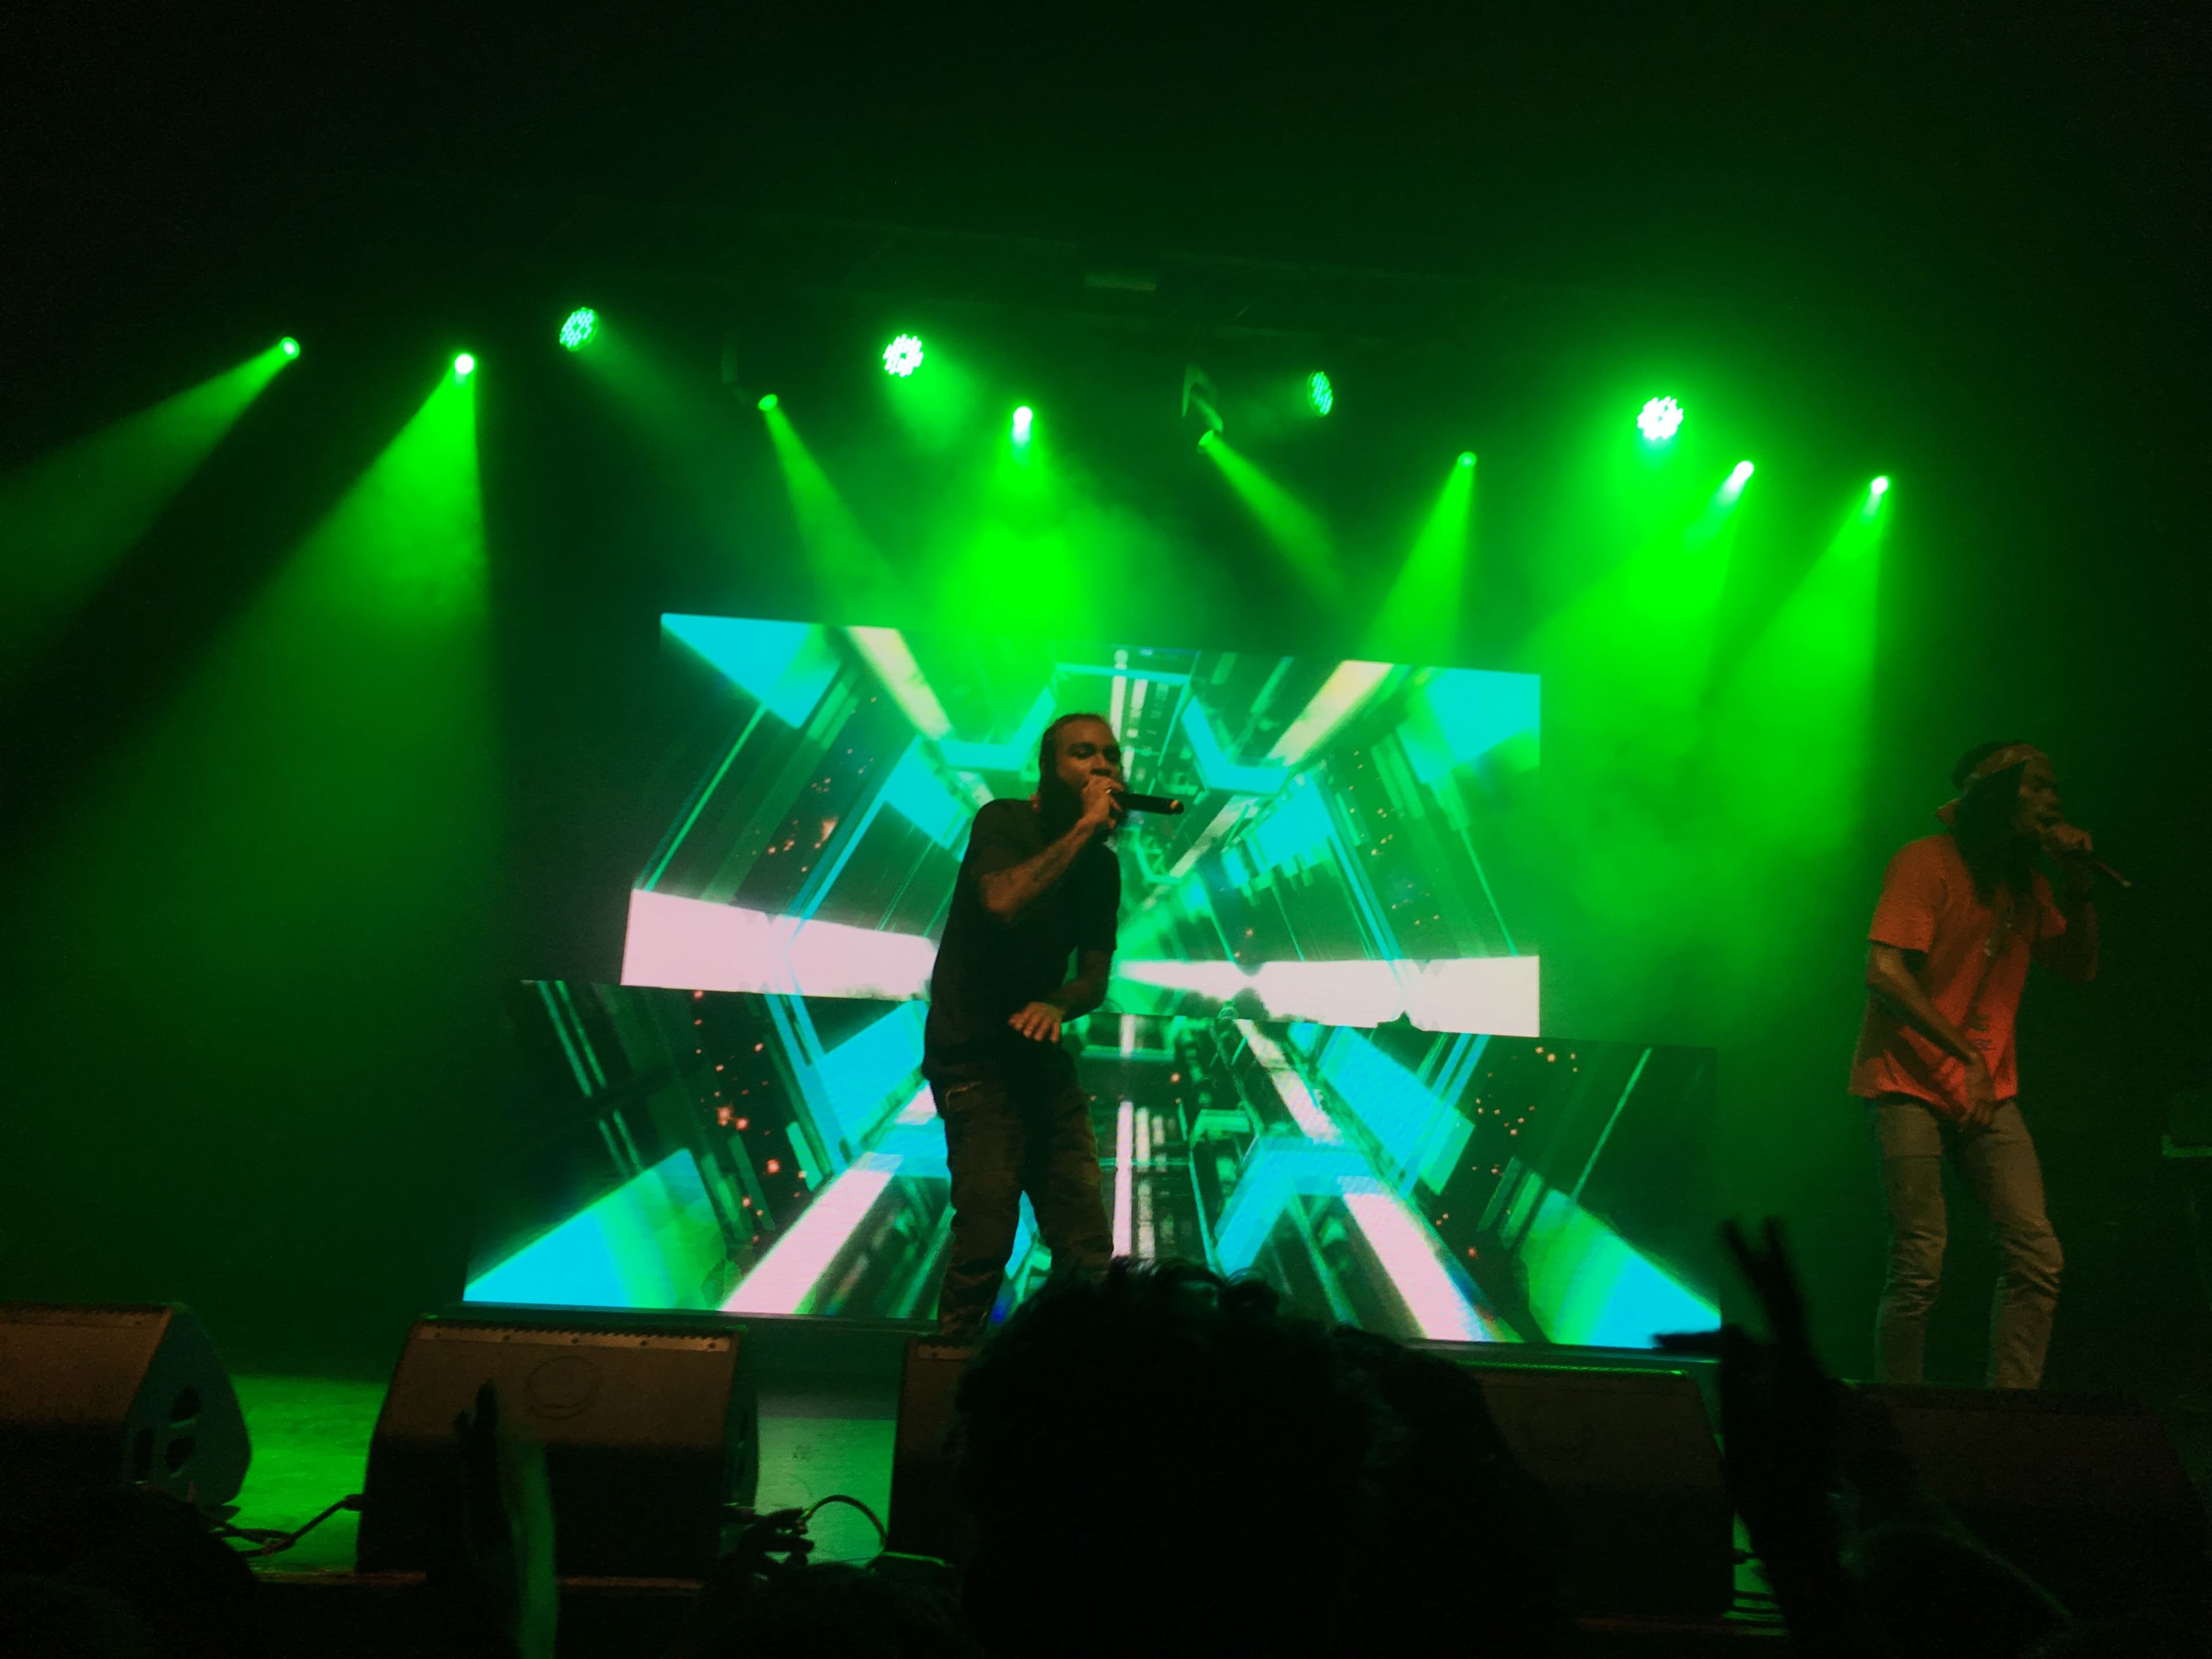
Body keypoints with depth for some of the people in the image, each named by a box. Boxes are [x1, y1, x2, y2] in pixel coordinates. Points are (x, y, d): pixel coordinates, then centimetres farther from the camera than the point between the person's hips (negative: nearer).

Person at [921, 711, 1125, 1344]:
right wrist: (1085, 827, -21)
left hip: (1042, 1052, 6)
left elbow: (1095, 976, 9)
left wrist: (1057, 1005, -13)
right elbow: (1003, 901, -27)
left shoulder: (1102, 865, 10)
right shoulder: (1004, 823, -7)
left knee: (1087, 1245, 2)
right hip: (976, 1054, -6)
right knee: (987, 1231, -14)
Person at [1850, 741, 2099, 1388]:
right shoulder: (1927, 862, -8)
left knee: (2038, 1258, -3)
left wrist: (2078, 885, 0)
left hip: (1990, 1093, 7)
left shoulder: (2025, 884, 15)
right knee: (1919, 1267, -10)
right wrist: (1968, 1055, -21)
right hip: (1910, 1084, -7)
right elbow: (1885, 973, -18)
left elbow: (2080, 966, 14)